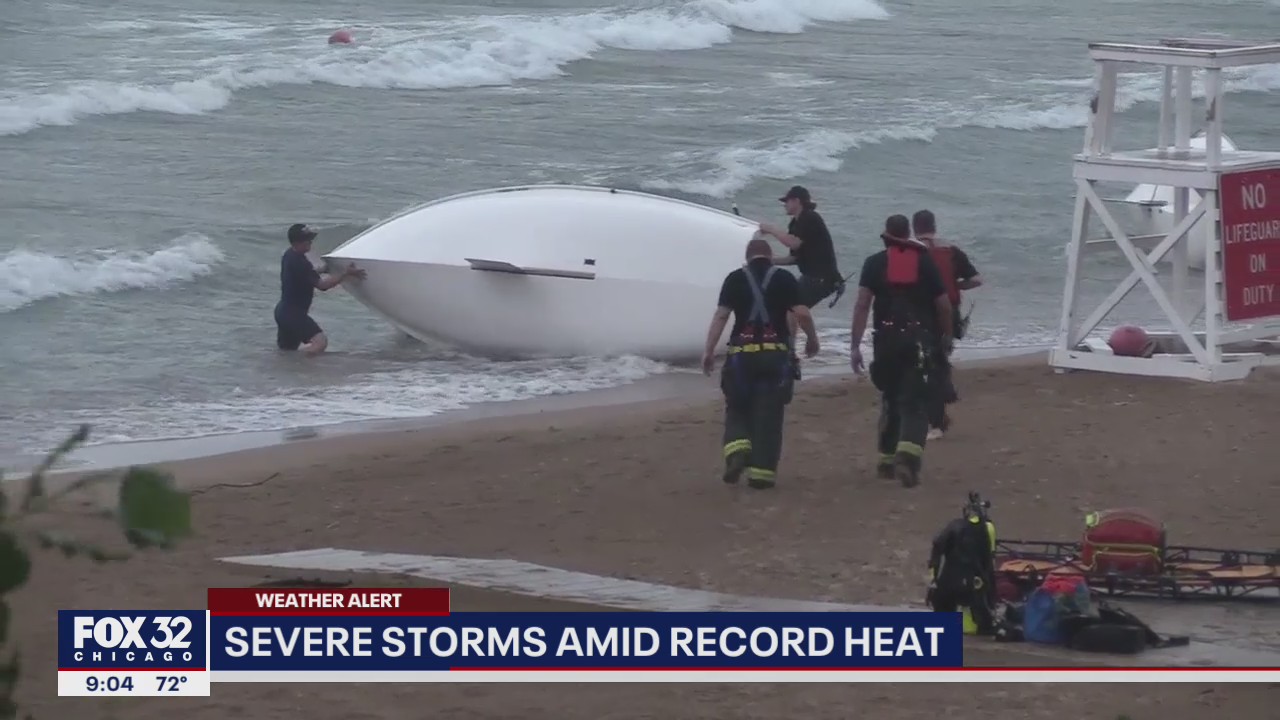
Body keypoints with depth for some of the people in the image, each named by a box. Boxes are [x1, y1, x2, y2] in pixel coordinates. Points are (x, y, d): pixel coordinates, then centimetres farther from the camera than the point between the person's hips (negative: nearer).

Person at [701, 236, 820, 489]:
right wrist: (812, 340, 11)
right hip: (776, 354, 0)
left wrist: (709, 350, -4)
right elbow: (802, 313, -5)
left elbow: (721, 315, -5)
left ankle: (737, 451, -12)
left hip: (742, 354, 0)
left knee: (738, 409, 13)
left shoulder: (735, 279, 3)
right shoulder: (784, 278, 2)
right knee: (768, 415, 5)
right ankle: (762, 471, 2)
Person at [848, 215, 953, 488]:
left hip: (886, 339, 1)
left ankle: (888, 459, 25)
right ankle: (908, 456, -25)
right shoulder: (925, 263, 5)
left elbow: (862, 304, -6)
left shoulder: (875, 263, 4)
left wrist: (855, 345, -7)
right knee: (914, 402, -4)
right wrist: (946, 337, 20)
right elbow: (944, 305, 4)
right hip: (919, 340, -1)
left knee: (890, 399, 19)